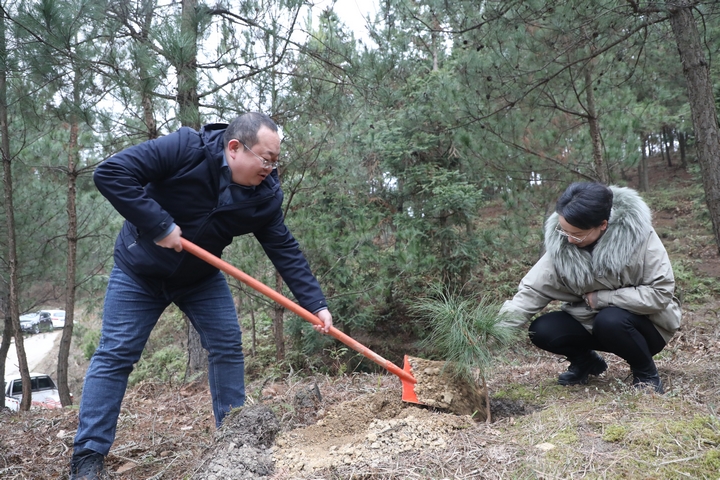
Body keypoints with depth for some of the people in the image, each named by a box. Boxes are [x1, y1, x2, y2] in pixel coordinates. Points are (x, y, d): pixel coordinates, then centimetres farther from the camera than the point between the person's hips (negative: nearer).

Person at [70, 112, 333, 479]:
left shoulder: (265, 195, -15)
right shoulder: (185, 149, -29)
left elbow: (286, 252, -12)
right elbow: (110, 173, -32)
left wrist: (316, 304, -19)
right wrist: (158, 226, -35)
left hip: (201, 277, 4)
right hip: (140, 271, -4)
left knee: (228, 346, -1)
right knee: (115, 354, -4)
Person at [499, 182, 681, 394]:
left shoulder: (638, 235, -24)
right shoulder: (561, 244, -17)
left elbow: (660, 293, -22)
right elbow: (532, 291, -20)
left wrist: (602, 298, -24)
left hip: (644, 323, -3)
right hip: (590, 320, 3)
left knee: (610, 321, -34)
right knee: (542, 331, -19)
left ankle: (647, 374, -4)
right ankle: (585, 362, 12)